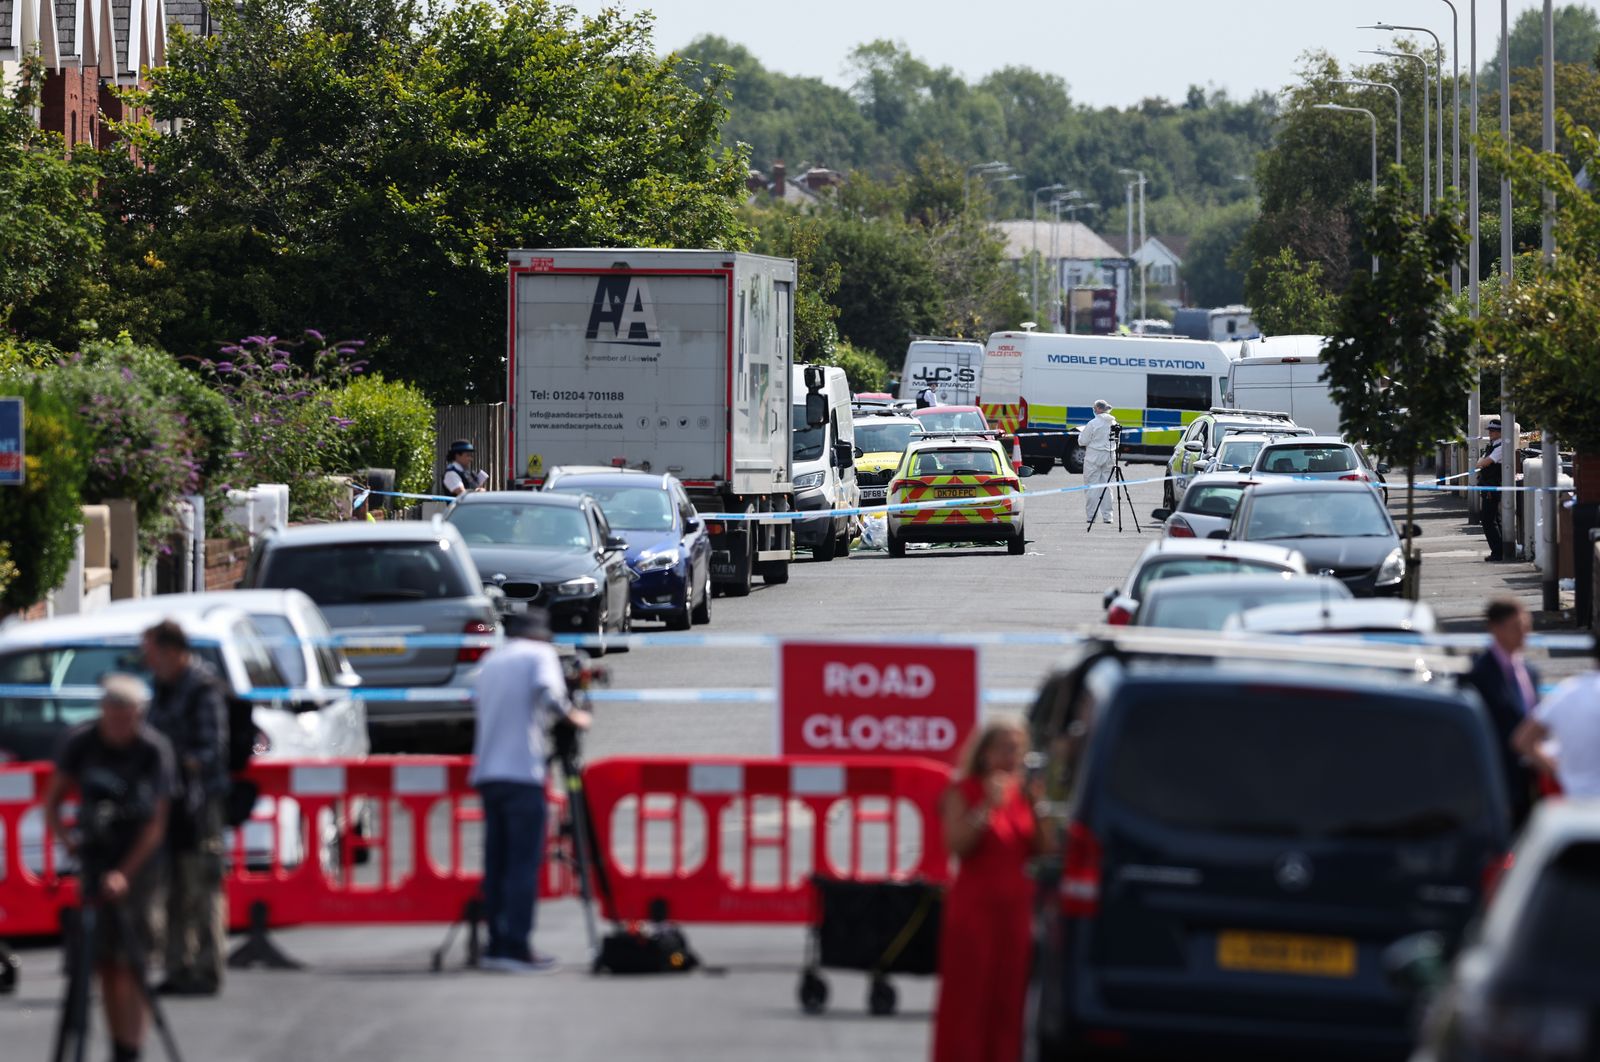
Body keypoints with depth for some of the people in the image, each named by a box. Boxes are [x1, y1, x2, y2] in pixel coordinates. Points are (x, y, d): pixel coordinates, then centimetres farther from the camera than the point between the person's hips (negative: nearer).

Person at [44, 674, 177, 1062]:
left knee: (128, 957, -13)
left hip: (138, 855, -3)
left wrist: (124, 873, -22)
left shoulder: (154, 750, -16)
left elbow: (156, 824, -14)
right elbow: (53, 798, 2)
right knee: (102, 955, -1)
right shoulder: (80, 741, -8)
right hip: (95, 854, 3)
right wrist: (63, 837, -16)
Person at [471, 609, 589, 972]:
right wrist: (573, 717, 1)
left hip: (486, 774, 6)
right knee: (524, 862, -7)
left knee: (496, 862, 9)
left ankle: (497, 944, 7)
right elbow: (549, 696, -16)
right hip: (522, 772, -6)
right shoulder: (540, 655, 1)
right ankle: (516, 946, -12)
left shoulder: (491, 660, 20)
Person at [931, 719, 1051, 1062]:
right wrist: (988, 806, -22)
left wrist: (1036, 809, -5)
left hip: (1015, 908, 5)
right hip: (974, 907, -5)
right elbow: (956, 844, -16)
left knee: (1008, 998, 5)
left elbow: (1042, 851, 8)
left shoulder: (1024, 793, 11)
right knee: (967, 996, -5)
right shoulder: (964, 792, -3)